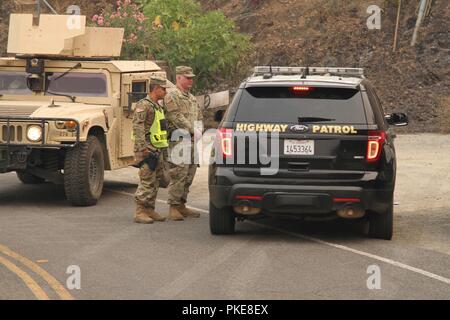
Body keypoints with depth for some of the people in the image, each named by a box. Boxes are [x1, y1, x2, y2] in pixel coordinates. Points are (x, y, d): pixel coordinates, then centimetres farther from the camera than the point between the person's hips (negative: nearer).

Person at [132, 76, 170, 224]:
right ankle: (139, 213, -9)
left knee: (155, 182, 11)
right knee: (147, 182, -11)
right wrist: (142, 148, -26)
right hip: (147, 150, -10)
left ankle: (150, 210, 17)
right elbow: (137, 127, -21)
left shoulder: (158, 107, 18)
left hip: (157, 150, 10)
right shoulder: (143, 105, -12)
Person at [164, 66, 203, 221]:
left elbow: (199, 117, 23)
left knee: (189, 175, 10)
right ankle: (173, 207, -8)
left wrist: (199, 130, 3)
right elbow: (177, 118, -16)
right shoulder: (172, 96, -5)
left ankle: (182, 205, 18)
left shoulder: (192, 98, 22)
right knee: (178, 174, -11)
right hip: (178, 140, -8)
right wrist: (193, 131, -19)